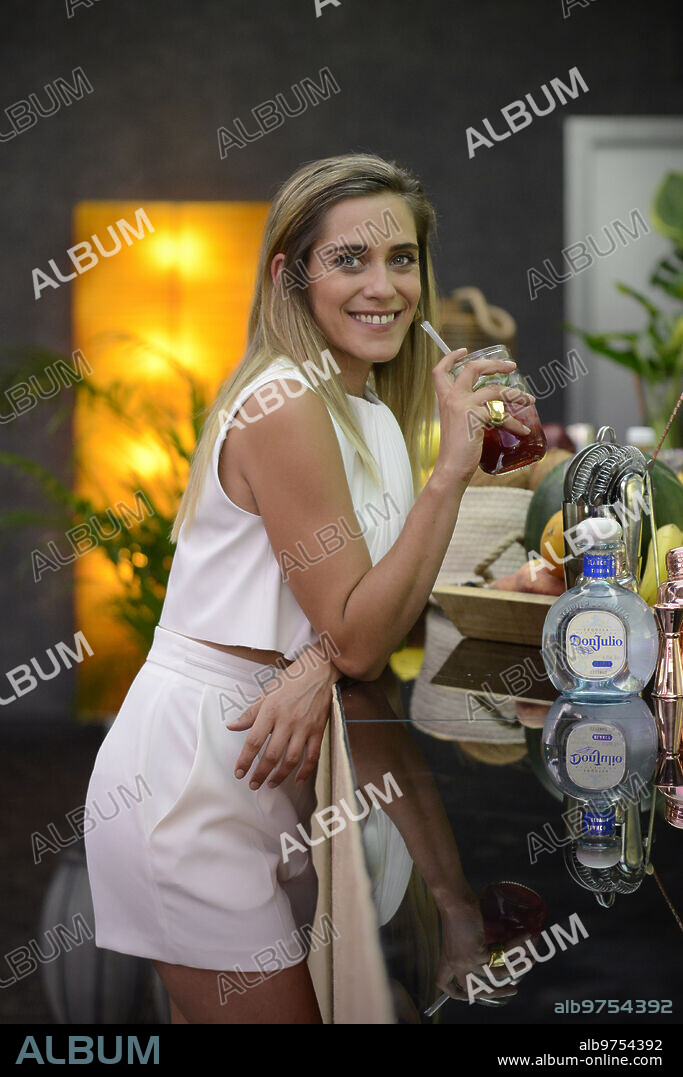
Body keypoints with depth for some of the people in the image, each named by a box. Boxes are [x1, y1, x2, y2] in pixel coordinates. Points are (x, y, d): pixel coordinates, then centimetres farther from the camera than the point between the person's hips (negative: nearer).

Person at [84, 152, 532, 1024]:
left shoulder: (371, 408, 11)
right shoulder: (285, 404, -18)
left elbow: (379, 605, 7)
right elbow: (358, 637, -17)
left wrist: (319, 669, -15)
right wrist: (451, 468, -23)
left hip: (263, 761, 8)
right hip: (192, 765, -8)